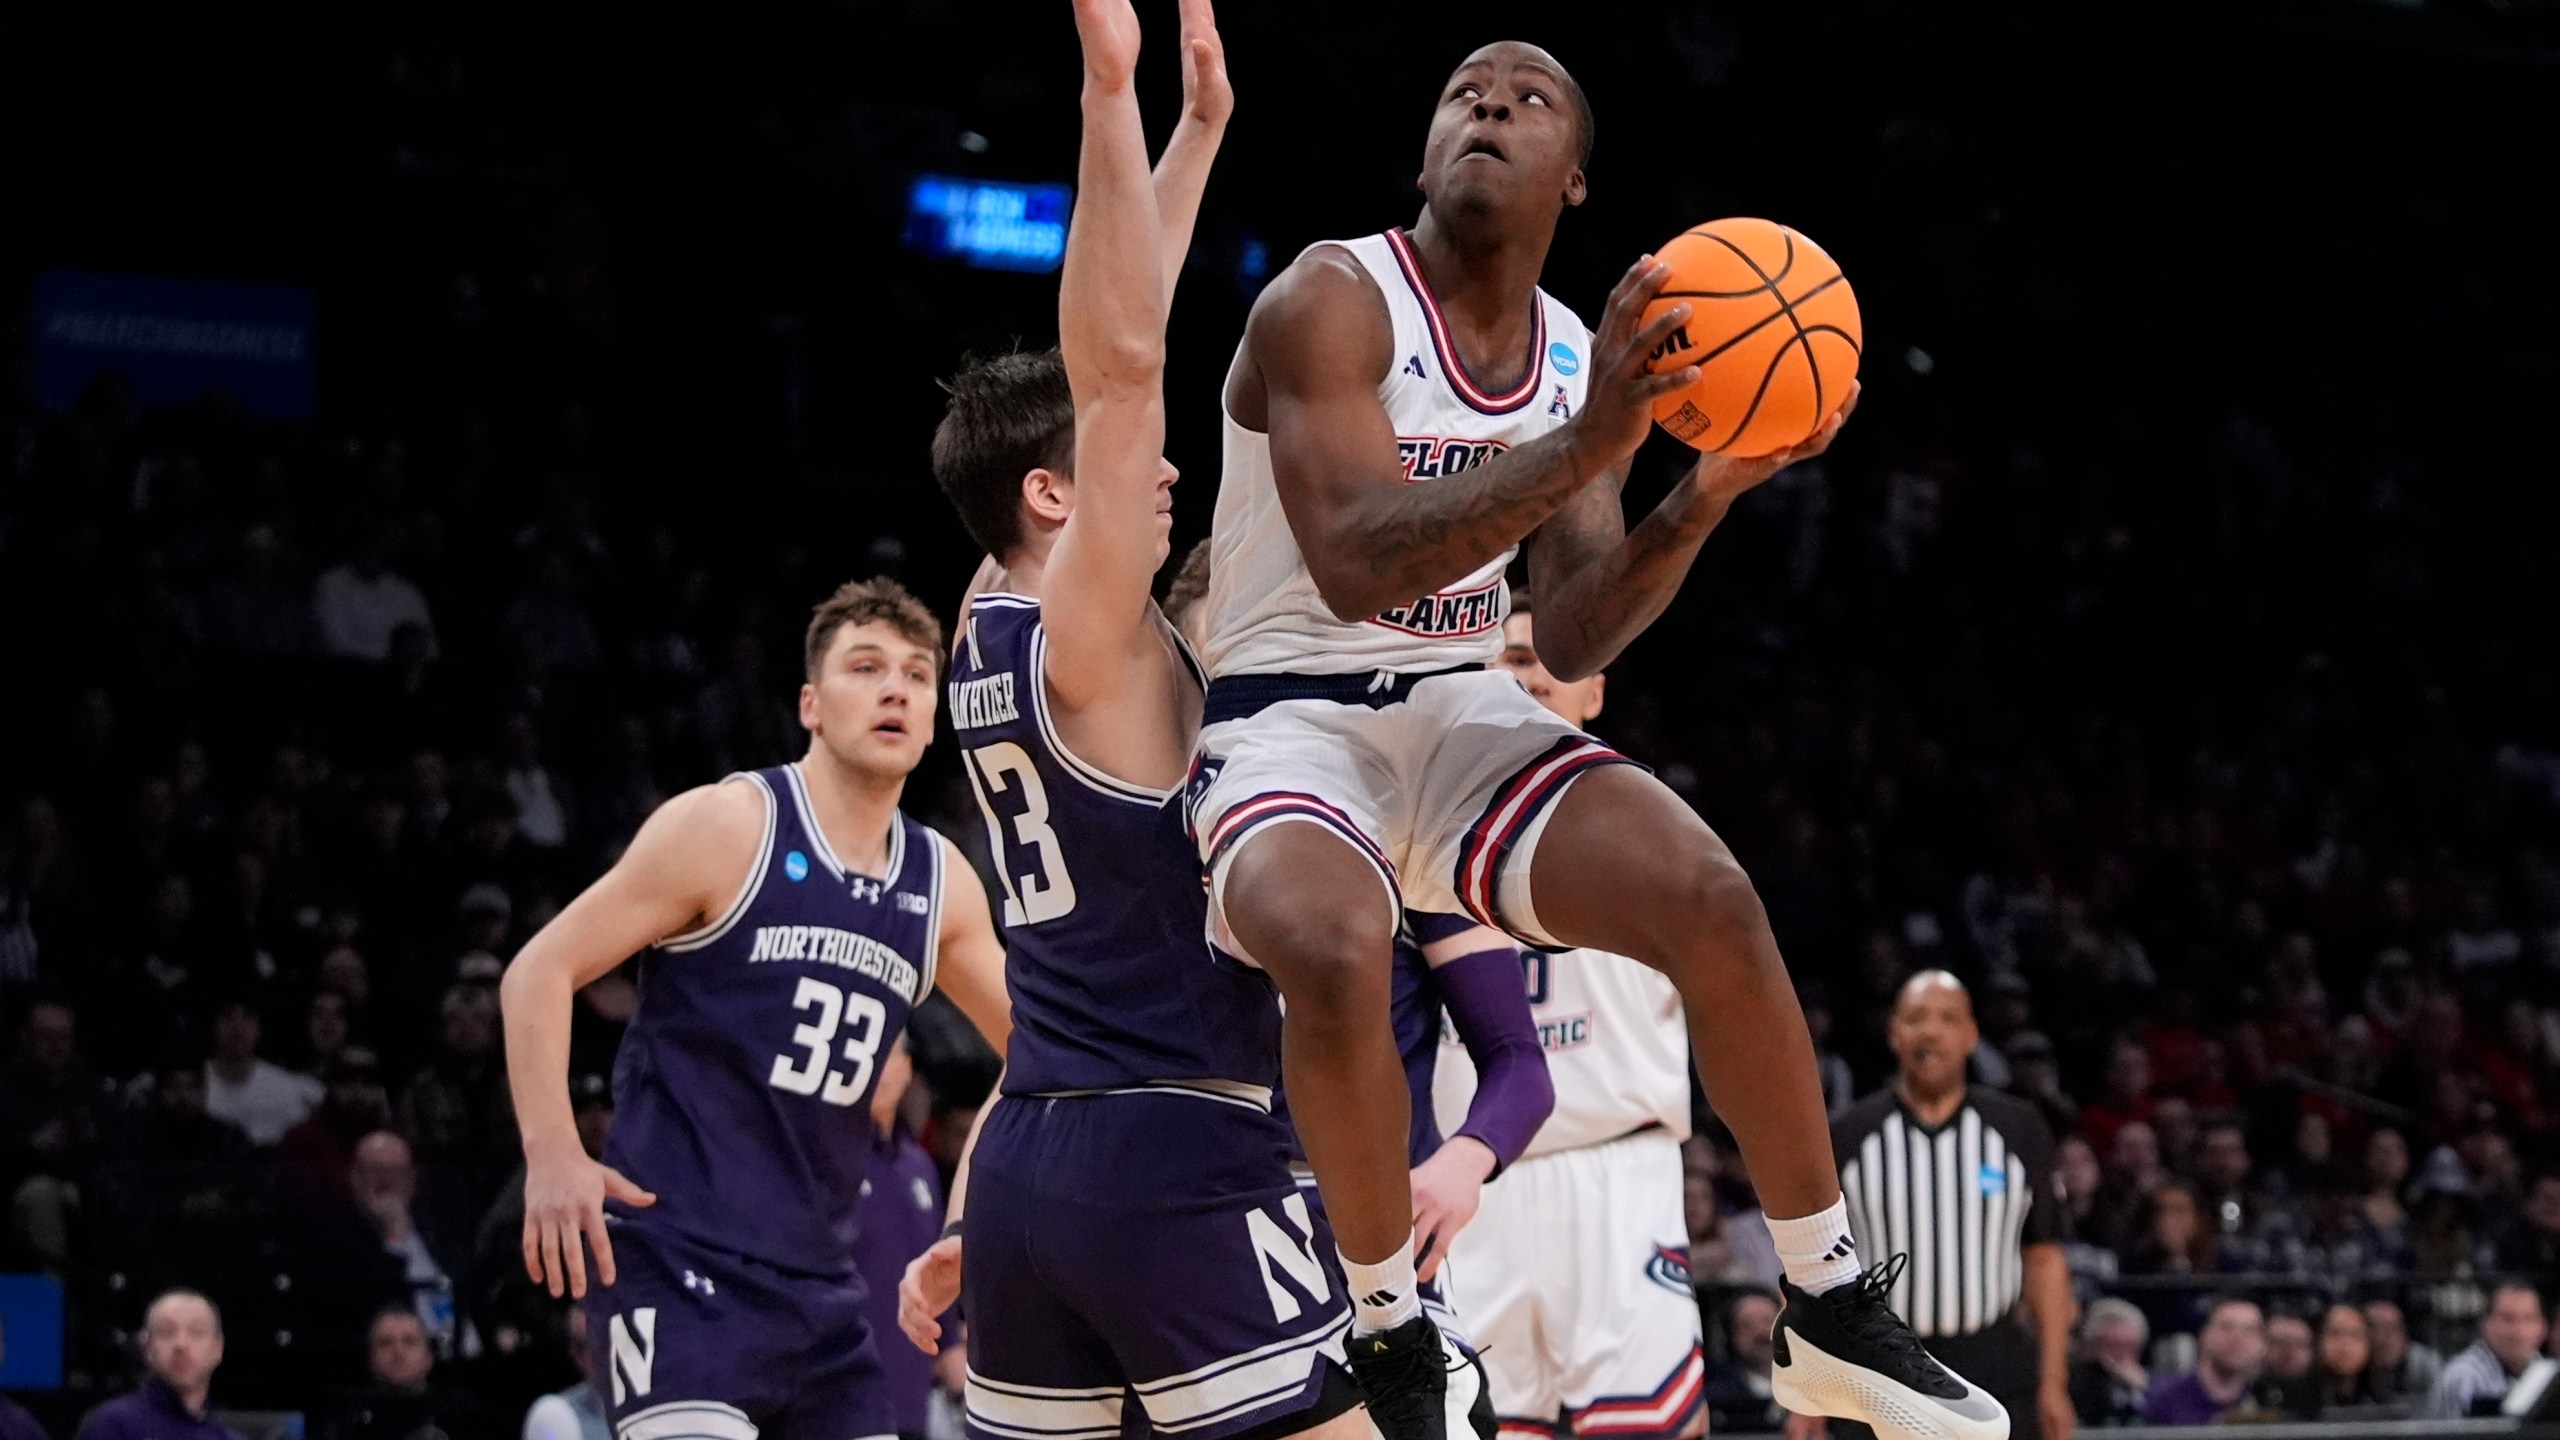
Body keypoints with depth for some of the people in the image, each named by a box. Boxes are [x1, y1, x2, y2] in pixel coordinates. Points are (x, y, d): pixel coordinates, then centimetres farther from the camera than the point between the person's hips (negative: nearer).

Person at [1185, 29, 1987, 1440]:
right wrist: (1586, 450, -35)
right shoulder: (1332, 302, -14)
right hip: (1288, 721, -5)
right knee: (1336, 949, -37)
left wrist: (1702, 497, -12)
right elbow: (1354, 566, -28)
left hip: (1461, 710, 6)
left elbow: (1572, 642, 5)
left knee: (1708, 895, -18)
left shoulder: (1584, 356, 6)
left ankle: (1832, 1312, -3)